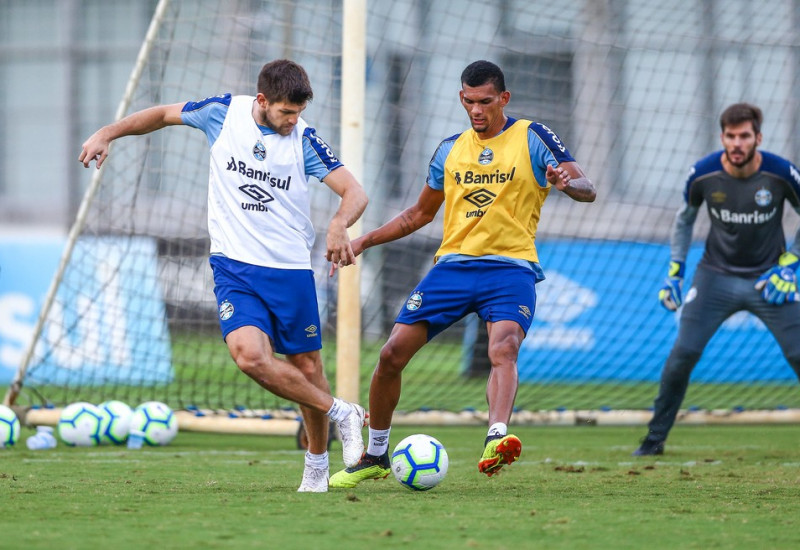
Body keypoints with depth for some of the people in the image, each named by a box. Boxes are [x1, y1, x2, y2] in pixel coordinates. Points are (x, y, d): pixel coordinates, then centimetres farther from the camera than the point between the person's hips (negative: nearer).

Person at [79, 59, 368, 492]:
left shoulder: (304, 140, -6)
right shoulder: (222, 113, -3)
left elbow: (353, 192, -12)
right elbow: (165, 114, 14)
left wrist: (339, 225, -34)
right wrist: (107, 133, 6)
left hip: (291, 269, 0)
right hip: (234, 266, 0)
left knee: (307, 369, 5)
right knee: (250, 355, -23)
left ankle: (316, 467, 28)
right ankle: (342, 414, -5)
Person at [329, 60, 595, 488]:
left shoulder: (532, 138, 2)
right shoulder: (451, 149, 15)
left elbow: (587, 190, -5)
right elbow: (420, 213, 26)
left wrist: (567, 183, -29)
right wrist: (365, 241, 16)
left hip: (510, 266, -4)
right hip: (453, 263, 4)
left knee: (504, 348, -32)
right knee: (392, 354, -4)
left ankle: (495, 440, -53)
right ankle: (375, 457, 14)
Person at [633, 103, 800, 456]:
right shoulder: (703, 174, -12)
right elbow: (685, 219, 9)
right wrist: (675, 271, 4)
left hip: (768, 279, -1)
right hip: (715, 276, 1)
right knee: (683, 353, -9)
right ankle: (655, 438, 6)